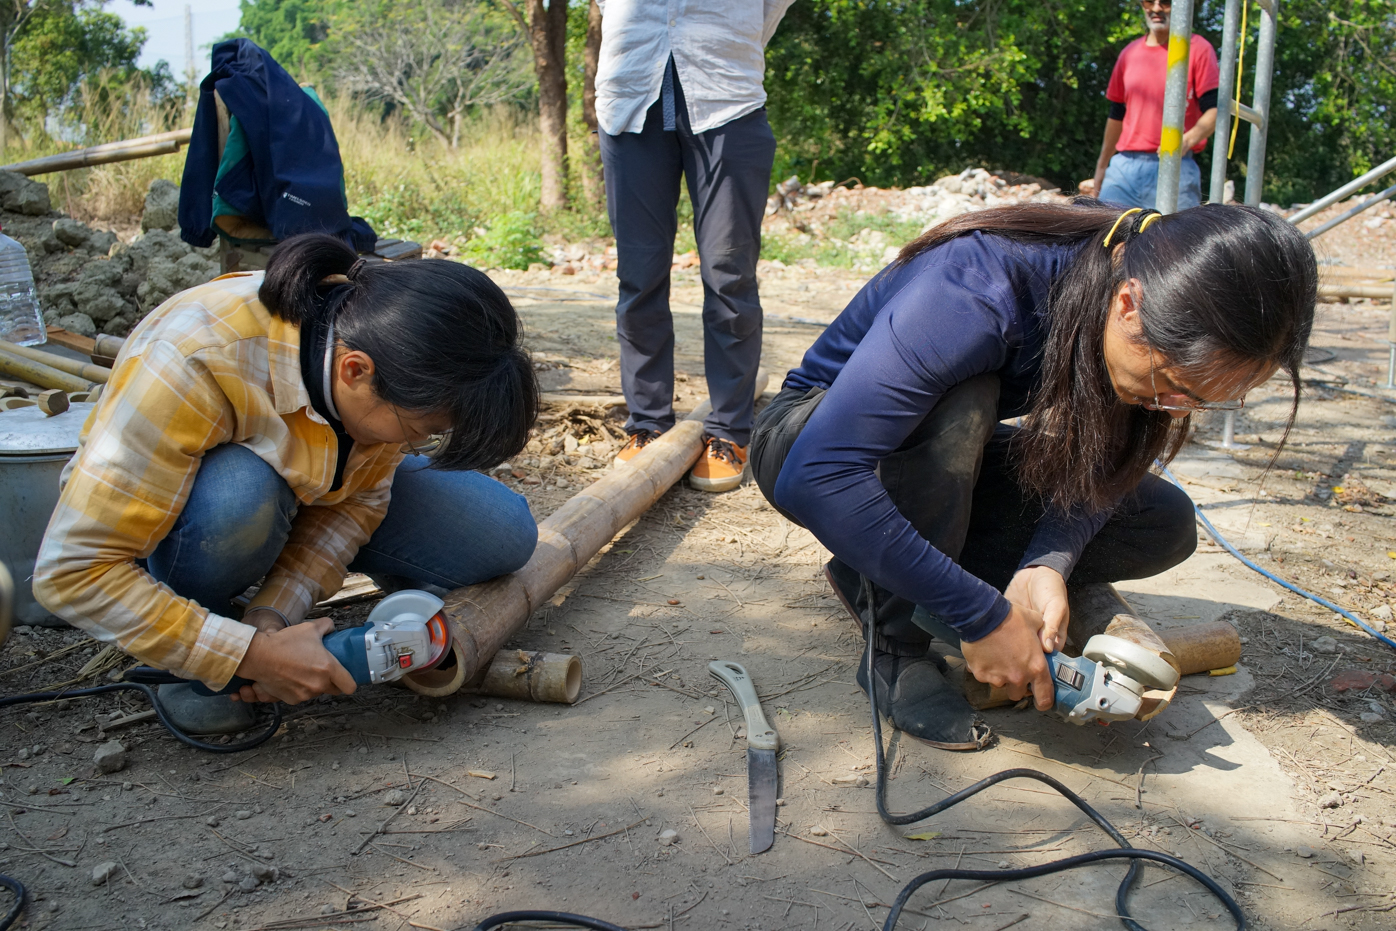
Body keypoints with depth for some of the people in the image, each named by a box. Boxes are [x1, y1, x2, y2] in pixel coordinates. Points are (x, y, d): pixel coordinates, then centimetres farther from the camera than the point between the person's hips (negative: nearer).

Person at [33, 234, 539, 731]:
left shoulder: (381, 343, -25)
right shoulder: (191, 364, -41)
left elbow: (360, 497, -13)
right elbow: (72, 571, -36)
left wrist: (276, 613, -29)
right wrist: (253, 653, -38)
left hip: (310, 487, 5)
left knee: (504, 533, -15)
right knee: (239, 494, -42)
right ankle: (190, 655, -11)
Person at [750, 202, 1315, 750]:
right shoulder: (975, 297, -37)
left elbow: (1099, 463, -7)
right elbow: (816, 477, -44)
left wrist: (1049, 563, -27)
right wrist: (980, 615, -40)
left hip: (947, 466, 7)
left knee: (1164, 522, -9)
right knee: (961, 405, -38)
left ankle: (877, 579, -2)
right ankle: (896, 646, -17)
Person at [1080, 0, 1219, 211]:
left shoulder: (1198, 49, 1)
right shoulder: (1129, 53, 15)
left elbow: (1214, 110, -5)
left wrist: (1187, 140, -25)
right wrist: (1101, 169, 23)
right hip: (1123, 167, 5)